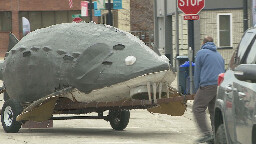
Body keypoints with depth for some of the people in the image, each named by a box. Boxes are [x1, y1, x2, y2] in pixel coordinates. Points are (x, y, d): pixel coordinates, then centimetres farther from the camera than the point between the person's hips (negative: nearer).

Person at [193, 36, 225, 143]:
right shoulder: (218, 55, 23)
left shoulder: (201, 53, 3)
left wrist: (197, 88, 8)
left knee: (198, 108, -5)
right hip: (220, 86, 7)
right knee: (214, 110, 11)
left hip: (207, 85, -7)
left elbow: (197, 72, 2)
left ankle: (207, 133, -17)